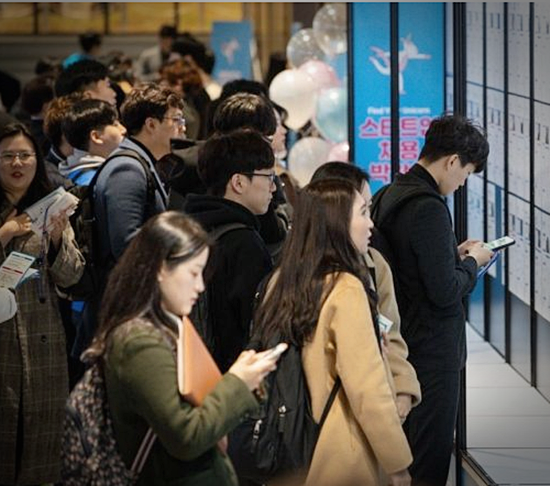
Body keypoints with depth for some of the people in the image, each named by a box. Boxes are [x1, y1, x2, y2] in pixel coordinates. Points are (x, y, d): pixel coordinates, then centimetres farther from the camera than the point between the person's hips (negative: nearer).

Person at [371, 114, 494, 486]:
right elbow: (445, 292, -22)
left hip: (401, 341, 10)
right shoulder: (429, 208, -20)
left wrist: (455, 253, 12)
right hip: (434, 350, -10)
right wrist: (472, 262, -5)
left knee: (402, 453, 19)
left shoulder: (389, 196, 8)